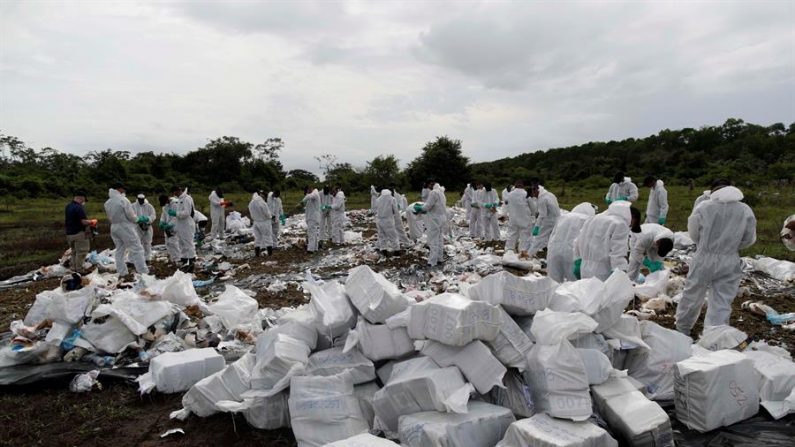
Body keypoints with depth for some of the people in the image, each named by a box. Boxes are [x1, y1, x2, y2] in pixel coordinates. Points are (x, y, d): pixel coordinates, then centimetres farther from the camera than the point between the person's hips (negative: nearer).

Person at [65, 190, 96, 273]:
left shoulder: (68, 206, 9)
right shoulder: (79, 208, -20)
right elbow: (84, 222, -24)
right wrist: (92, 221, -4)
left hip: (69, 233, 9)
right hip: (79, 233, -9)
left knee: (74, 252, 18)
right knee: (81, 252, -1)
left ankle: (73, 268, 23)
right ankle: (79, 270, 2)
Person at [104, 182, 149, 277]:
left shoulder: (107, 203, 7)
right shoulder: (123, 200, -15)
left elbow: (110, 216, 10)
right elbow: (131, 215, -15)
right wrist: (138, 219, 5)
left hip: (114, 228, 7)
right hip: (125, 227, -7)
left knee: (119, 250, 16)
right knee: (137, 249, -4)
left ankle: (122, 273, 18)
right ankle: (143, 272, -6)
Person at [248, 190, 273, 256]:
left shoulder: (250, 204, -3)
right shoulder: (262, 203, -24)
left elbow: (251, 214, 5)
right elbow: (268, 214, -18)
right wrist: (271, 216, 3)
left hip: (256, 223, 6)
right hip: (265, 223, -5)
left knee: (257, 238, 15)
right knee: (268, 238, 8)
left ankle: (257, 253, 19)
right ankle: (270, 253, 14)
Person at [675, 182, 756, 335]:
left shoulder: (703, 207, -10)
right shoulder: (746, 211, -5)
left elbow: (693, 233, 1)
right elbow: (749, 239, 3)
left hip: (703, 259, -1)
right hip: (729, 263, 1)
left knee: (692, 296, 15)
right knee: (722, 303, 6)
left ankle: (682, 328, 32)